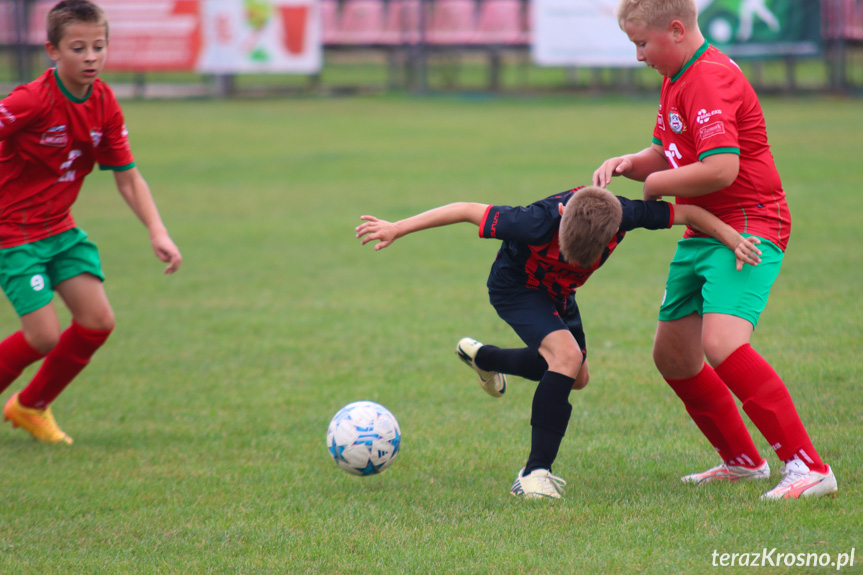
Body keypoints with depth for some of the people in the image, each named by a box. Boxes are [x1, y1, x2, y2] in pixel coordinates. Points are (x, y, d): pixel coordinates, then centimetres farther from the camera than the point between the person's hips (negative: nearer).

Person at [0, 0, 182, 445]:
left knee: (98, 321, -1)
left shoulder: (104, 104, -2)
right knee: (44, 335, -14)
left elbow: (128, 177, 2)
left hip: (60, 228, 7)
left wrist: (158, 233, -9)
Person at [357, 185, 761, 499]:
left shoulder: (621, 215, -33)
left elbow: (686, 212, -20)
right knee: (566, 355, -30)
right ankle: (535, 474, -27)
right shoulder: (539, 223, -42)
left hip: (556, 292, 6)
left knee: (576, 377, 22)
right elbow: (467, 211, -33)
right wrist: (398, 229, -29)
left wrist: (733, 239, -27)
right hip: (515, 286, -6)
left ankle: (484, 358, 47)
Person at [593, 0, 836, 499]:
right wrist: (629, 164, 3)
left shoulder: (710, 80, -19)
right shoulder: (678, 79, 16)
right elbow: (667, 155, 25)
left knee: (722, 344, -28)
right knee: (673, 355, 14)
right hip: (703, 233, 11)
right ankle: (742, 460, 30)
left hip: (748, 226, -11)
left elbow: (720, 169, -30)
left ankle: (808, 467, -27)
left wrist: (656, 185, -14)